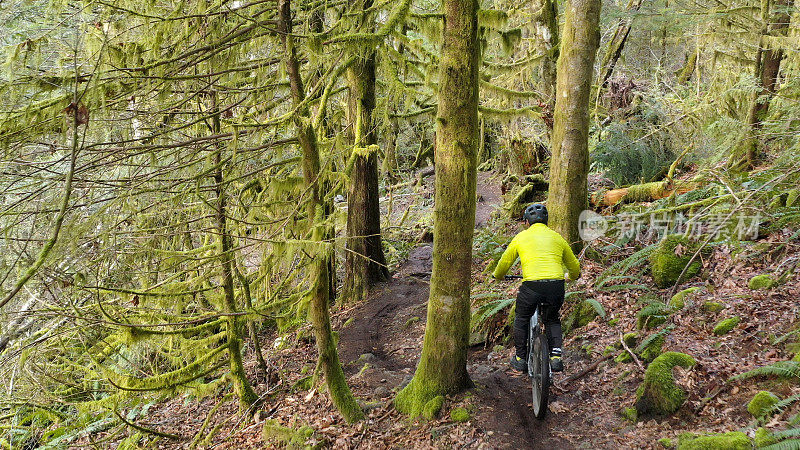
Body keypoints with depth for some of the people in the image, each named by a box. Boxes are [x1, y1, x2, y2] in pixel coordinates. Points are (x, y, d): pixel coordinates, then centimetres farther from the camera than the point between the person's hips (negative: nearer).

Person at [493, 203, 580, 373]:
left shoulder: (521, 237, 13)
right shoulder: (556, 237, 19)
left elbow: (505, 262, 22)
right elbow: (574, 265, 31)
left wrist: (498, 275, 44)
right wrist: (574, 276, 53)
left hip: (532, 284, -2)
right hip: (556, 286, 2)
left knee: (521, 319, 23)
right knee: (552, 320, 27)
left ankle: (520, 359, 27)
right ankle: (556, 356, 12)